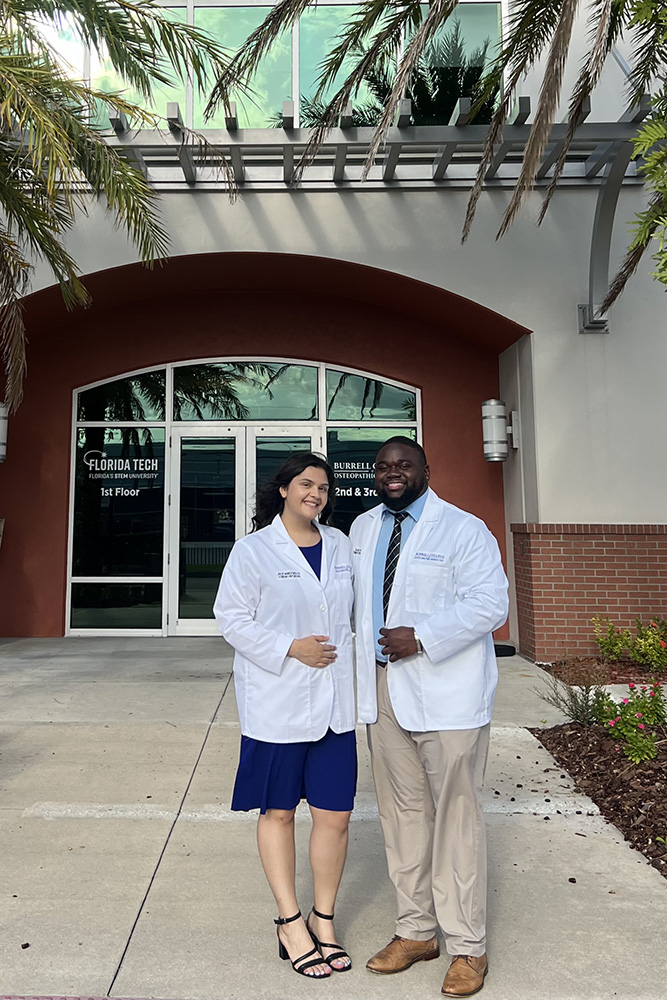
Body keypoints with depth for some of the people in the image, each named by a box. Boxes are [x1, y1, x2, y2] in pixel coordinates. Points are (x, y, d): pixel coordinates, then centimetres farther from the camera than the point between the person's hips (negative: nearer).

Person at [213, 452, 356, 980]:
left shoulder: (340, 545, 7)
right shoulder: (254, 549, -7)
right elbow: (232, 618, -8)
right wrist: (291, 649, -16)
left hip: (333, 700, 4)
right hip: (277, 703, -4)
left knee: (335, 814, 8)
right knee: (278, 812, 12)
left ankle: (323, 918, 31)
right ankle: (291, 922, 31)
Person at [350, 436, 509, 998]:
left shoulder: (463, 529, -7)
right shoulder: (362, 529, 12)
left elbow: (491, 603, -14)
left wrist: (421, 638, -21)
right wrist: (362, 680, 13)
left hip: (446, 697, -5)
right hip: (384, 695, 6)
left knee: (455, 817, 4)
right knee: (402, 814, 15)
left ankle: (468, 947, 23)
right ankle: (417, 931, 33)